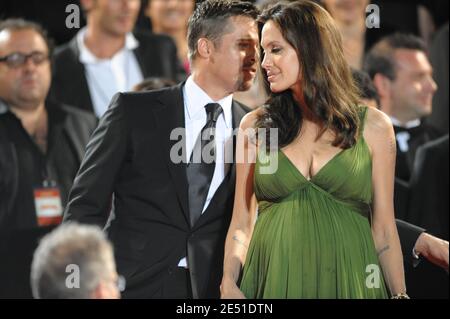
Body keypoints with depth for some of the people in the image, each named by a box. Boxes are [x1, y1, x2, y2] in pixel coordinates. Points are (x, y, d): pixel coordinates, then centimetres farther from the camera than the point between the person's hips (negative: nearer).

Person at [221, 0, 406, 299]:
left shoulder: (372, 127, 3)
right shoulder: (256, 125, 6)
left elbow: (383, 230, 4)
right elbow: (241, 224, 4)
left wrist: (400, 294, -4)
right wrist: (229, 283, -12)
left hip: (347, 283, -1)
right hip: (273, 283, 1)